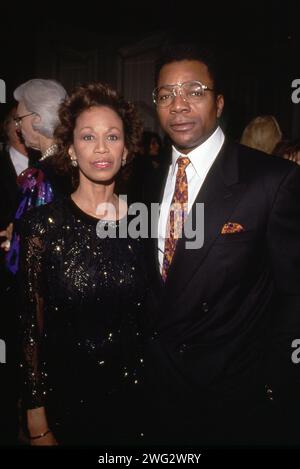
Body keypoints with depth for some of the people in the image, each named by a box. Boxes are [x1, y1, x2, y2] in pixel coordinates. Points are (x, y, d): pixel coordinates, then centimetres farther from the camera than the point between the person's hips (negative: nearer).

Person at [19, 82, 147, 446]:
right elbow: (30, 325, -8)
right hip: (67, 397, -2)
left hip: (133, 391, 3)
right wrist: (37, 420, -8)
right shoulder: (44, 224, -11)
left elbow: (149, 316, 4)